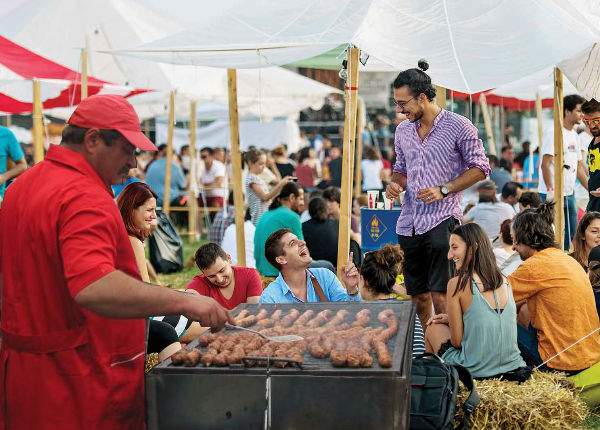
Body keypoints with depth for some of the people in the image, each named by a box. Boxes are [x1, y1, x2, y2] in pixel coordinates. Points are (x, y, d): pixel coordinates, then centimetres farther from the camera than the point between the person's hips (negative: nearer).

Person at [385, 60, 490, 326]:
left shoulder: (458, 126, -4)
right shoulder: (403, 130, 13)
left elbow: (479, 168, -3)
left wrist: (444, 190, -13)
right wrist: (396, 184, 2)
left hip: (442, 219, -6)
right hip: (409, 222, 6)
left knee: (440, 295, -12)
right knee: (418, 296, 10)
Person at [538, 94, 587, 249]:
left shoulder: (574, 135, 17)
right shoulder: (554, 133, -11)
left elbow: (578, 166, 22)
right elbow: (545, 164, -17)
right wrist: (550, 190, -24)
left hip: (570, 194, 9)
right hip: (553, 194, -9)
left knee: (571, 235, 11)